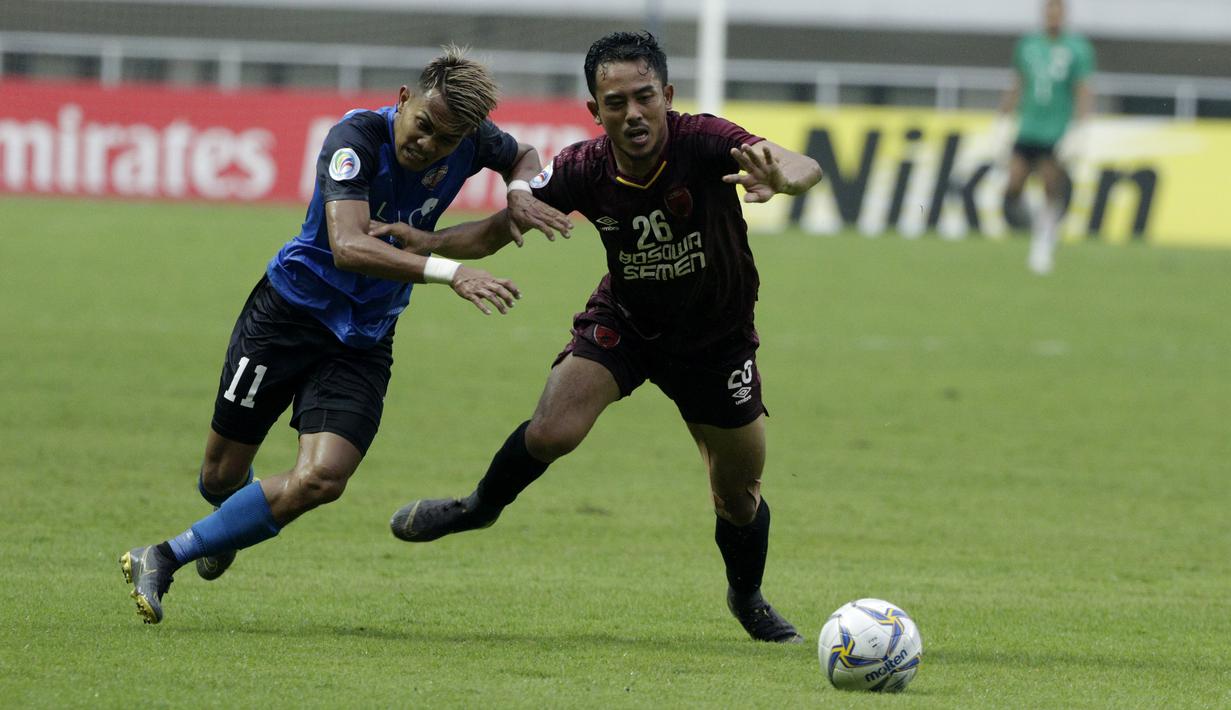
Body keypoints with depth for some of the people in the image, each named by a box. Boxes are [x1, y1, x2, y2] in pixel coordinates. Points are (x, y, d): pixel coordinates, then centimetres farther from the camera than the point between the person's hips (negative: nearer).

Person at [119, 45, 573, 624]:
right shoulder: (356, 139, -25)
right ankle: (228, 521, 47)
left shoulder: (471, 140, -9)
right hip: (289, 312, -3)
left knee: (321, 479, -19)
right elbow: (348, 245, -38)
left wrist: (520, 194, -8)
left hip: (364, 340, 3)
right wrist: (449, 272, -48)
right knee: (222, 475, 7)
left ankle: (164, 559, -6)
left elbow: (523, 157, 16)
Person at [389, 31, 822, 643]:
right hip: (624, 321, 1)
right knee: (553, 430, -22)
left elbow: (806, 168, -46)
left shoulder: (702, 143, -30)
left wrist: (782, 177, -70)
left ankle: (748, 598, 41)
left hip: (716, 336, -1)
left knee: (739, 496, 8)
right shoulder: (584, 169, -22)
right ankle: (480, 507, 11)